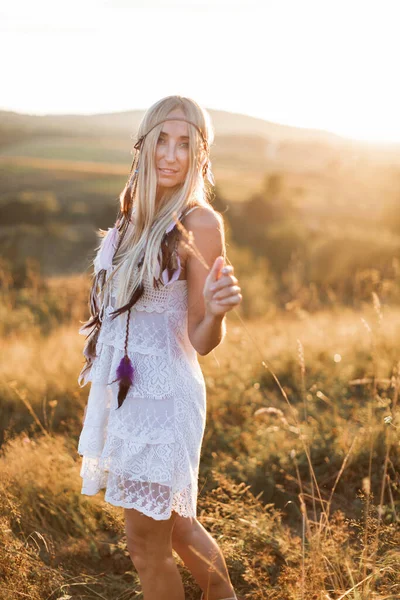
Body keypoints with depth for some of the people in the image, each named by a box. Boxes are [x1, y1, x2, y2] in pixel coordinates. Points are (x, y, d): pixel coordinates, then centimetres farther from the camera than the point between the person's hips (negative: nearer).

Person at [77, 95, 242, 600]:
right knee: (174, 524, 23)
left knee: (146, 545, 7)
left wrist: (217, 310, -33)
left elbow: (202, 341, -15)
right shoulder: (137, 210, 4)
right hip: (120, 387, 7)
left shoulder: (200, 223, -16)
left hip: (161, 394, -7)